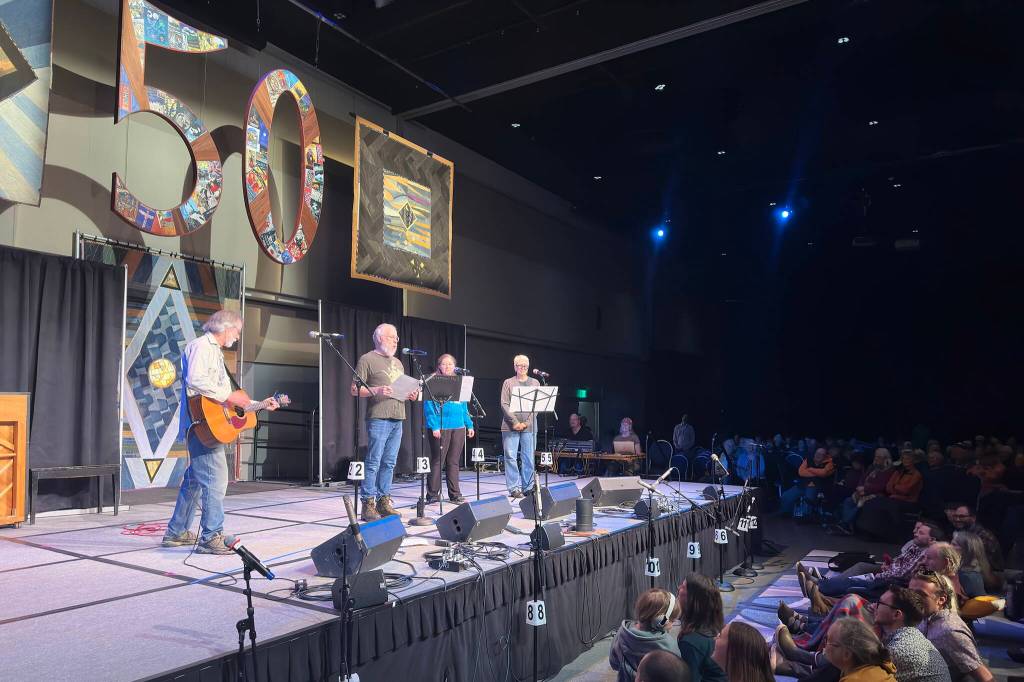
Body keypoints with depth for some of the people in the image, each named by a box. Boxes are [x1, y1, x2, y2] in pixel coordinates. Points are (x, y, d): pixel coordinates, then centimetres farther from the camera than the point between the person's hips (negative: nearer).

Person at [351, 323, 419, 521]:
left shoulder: (397, 363, 23)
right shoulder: (367, 359, 0)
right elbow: (355, 390, -6)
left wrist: (411, 395, 7)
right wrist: (376, 390, -20)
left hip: (397, 418, 7)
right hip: (378, 418, -7)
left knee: (389, 463, 9)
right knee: (373, 463, -7)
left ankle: (383, 501, 16)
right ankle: (368, 504, -2)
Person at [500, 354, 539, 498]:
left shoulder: (535, 383, 12)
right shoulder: (508, 383, 7)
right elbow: (504, 404, -1)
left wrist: (526, 422, -7)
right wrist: (515, 422, -12)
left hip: (529, 426, 2)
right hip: (511, 426, -1)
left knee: (529, 457, 3)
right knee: (510, 457, -3)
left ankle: (528, 487, 11)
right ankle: (514, 488, 2)